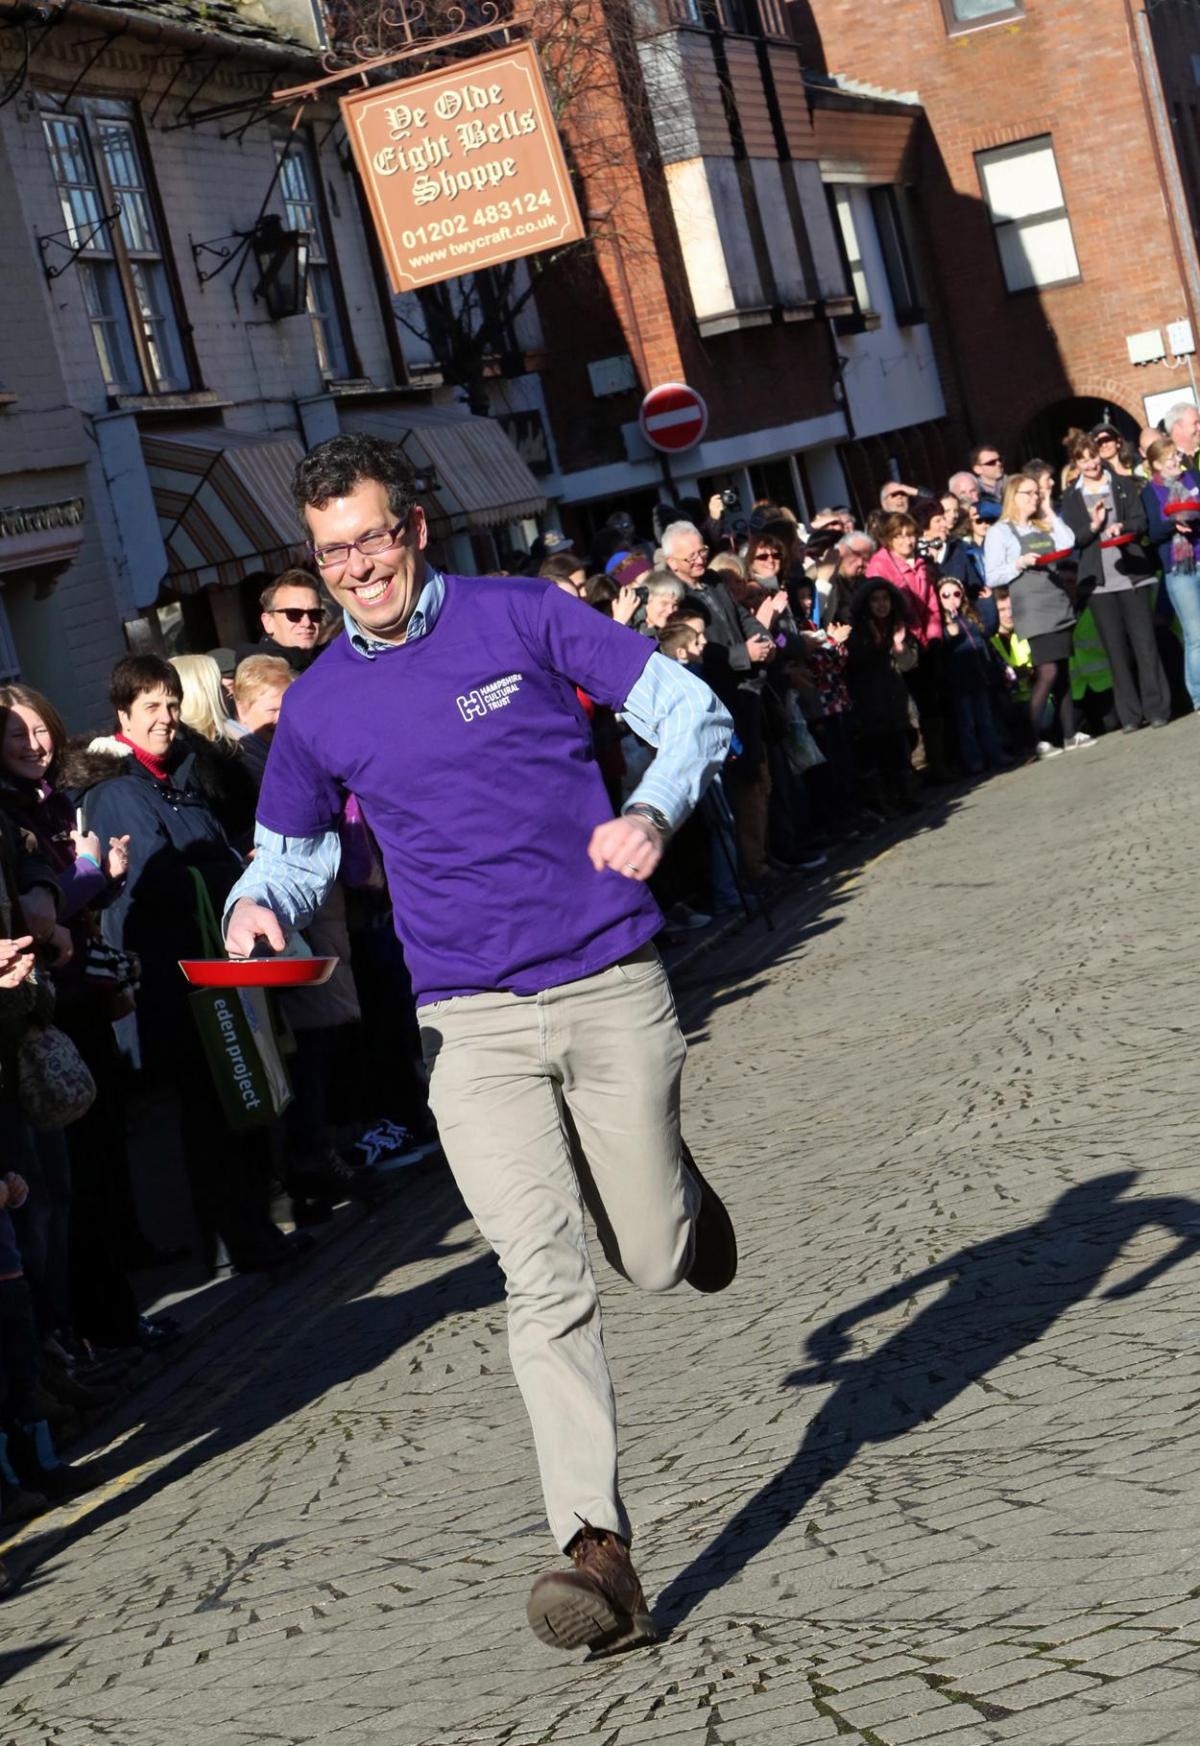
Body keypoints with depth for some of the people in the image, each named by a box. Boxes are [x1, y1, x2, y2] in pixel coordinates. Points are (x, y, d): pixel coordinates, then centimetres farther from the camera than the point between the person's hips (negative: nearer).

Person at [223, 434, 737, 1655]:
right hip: (472, 1024, 1)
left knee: (654, 1261, 6)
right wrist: (258, 904, -2)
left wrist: (651, 812, -20)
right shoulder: (318, 705, 8)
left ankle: (673, 1181, 44)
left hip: (611, 988, -1)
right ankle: (596, 1553, -15)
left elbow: (692, 711, -1)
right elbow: (288, 849, 21)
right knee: (543, 1278, -13)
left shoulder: (521, 618, -1)